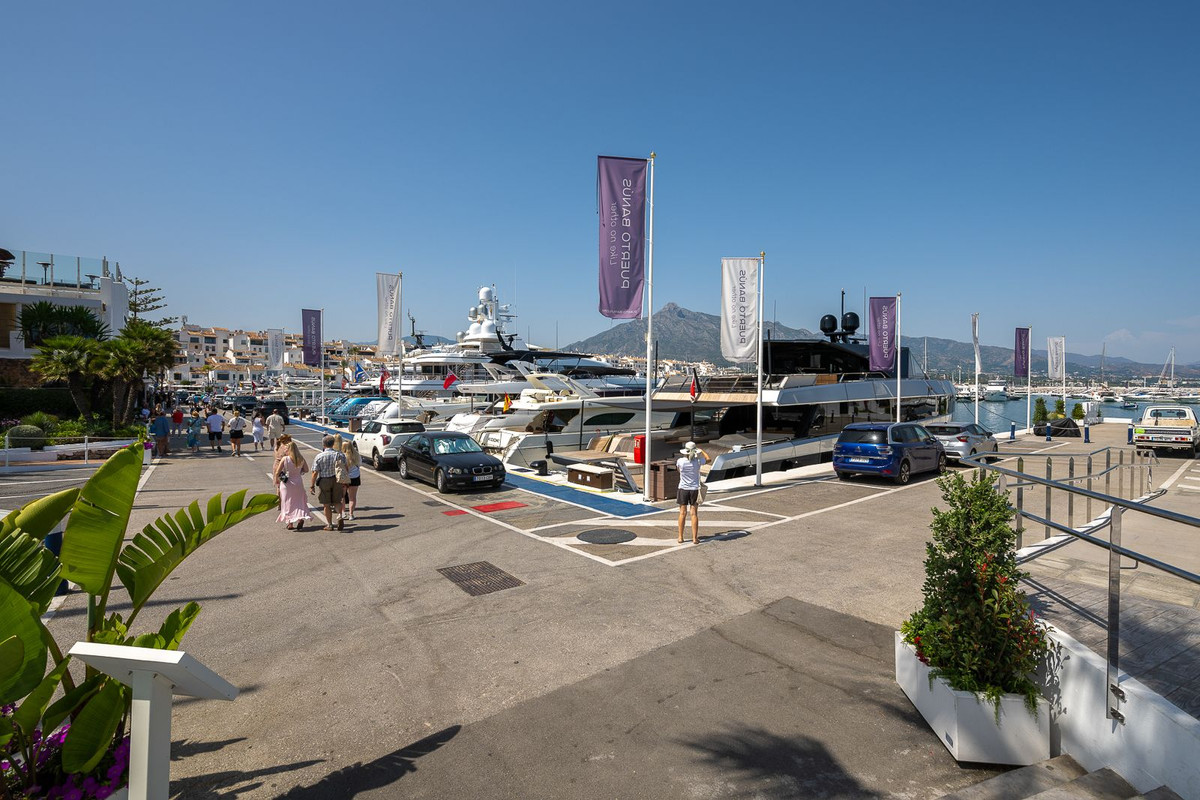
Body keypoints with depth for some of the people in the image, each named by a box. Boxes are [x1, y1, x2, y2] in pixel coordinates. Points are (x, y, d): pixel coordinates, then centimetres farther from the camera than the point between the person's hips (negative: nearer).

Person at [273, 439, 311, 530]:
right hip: (298, 483, 2)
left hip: (287, 484, -2)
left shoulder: (284, 459, -14)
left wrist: (276, 481, 5)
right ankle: (301, 519, -2)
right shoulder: (301, 459, -6)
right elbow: (306, 469, 4)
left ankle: (290, 524, 14)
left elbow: (277, 473, -12)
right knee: (299, 502, 14)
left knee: (288, 503, 11)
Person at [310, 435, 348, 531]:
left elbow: (315, 473, -9)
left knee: (327, 504, 9)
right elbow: (346, 468, 1)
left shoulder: (319, 457, -7)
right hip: (337, 480, 2)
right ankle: (340, 517, -9)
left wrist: (312, 485, -3)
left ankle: (329, 525, 15)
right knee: (337, 501, 15)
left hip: (324, 481, -2)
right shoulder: (340, 455, -2)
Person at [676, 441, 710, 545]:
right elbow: (708, 459, 11)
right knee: (694, 514, 5)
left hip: (683, 489, 0)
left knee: (682, 513, 8)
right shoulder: (698, 461, -11)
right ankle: (695, 538, 8)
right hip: (694, 489, 0)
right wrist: (701, 451, 25)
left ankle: (680, 537, 13)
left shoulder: (680, 461, -12)